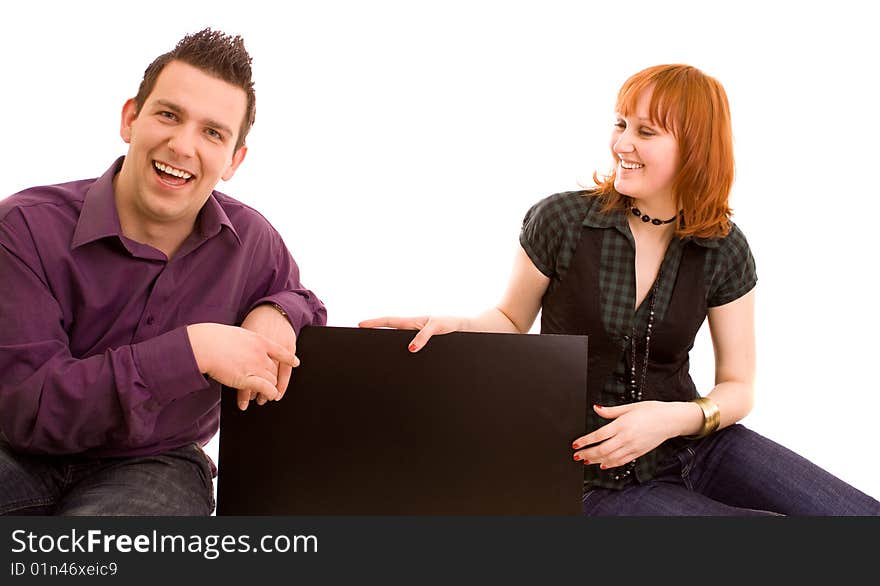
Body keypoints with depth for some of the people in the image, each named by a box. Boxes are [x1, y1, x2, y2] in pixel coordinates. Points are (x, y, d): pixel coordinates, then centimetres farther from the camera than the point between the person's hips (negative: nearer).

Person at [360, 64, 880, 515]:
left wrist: (676, 418, -17)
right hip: (597, 479, -3)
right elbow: (513, 321, 4)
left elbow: (738, 386, 2)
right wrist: (457, 326, -17)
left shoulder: (724, 249, -2)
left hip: (694, 444, 4)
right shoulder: (560, 221, -10)